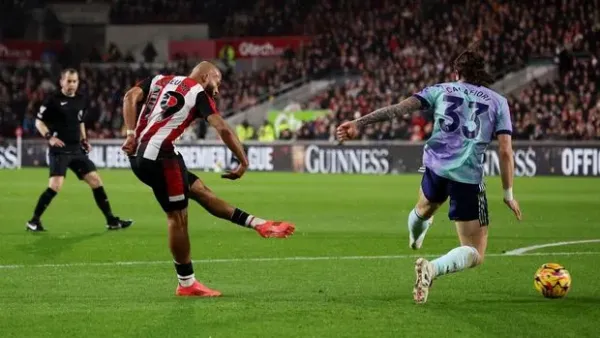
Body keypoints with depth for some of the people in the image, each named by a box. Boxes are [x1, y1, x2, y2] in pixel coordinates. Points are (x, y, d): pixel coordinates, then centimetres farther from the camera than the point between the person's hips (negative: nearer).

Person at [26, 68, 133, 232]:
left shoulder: (81, 100, 11)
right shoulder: (53, 100, -7)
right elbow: (39, 122, -3)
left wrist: (84, 140, 14)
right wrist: (49, 137, -18)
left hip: (77, 150, 7)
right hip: (60, 150, -6)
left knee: (95, 180, 4)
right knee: (55, 186, -19)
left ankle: (111, 220, 11)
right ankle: (34, 221, -7)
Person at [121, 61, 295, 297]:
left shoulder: (159, 80, 19)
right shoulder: (198, 93, 0)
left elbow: (130, 97, 4)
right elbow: (223, 129, -12)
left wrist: (131, 133, -3)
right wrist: (243, 162, -6)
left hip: (139, 155, 8)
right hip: (158, 156, -8)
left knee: (200, 191, 14)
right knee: (177, 216, 0)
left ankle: (259, 224, 18)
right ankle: (187, 284, 6)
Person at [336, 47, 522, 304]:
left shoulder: (442, 90, 12)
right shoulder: (498, 102, 10)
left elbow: (400, 108, -1)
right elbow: (505, 150, 1)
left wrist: (359, 123, -4)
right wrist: (508, 194, 8)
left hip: (436, 167, 3)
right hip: (468, 178, -3)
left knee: (425, 208, 40)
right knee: (475, 255, 4)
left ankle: (414, 237, 72)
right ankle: (433, 268, -25)